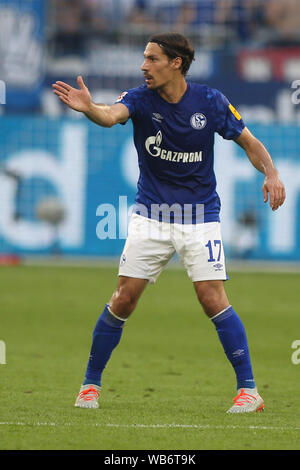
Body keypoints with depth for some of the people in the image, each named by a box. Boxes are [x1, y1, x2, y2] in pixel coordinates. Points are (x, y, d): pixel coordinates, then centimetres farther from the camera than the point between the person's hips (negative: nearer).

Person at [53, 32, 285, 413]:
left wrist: (271, 174, -15)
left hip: (199, 216, -1)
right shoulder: (140, 99, -8)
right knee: (124, 298, -3)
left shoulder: (210, 102, -7)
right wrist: (89, 108, -54)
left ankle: (248, 389, -2)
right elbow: (112, 115, -30)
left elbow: (249, 142, 4)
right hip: (150, 216, 1)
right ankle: (90, 384, 12)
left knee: (212, 299, -11)